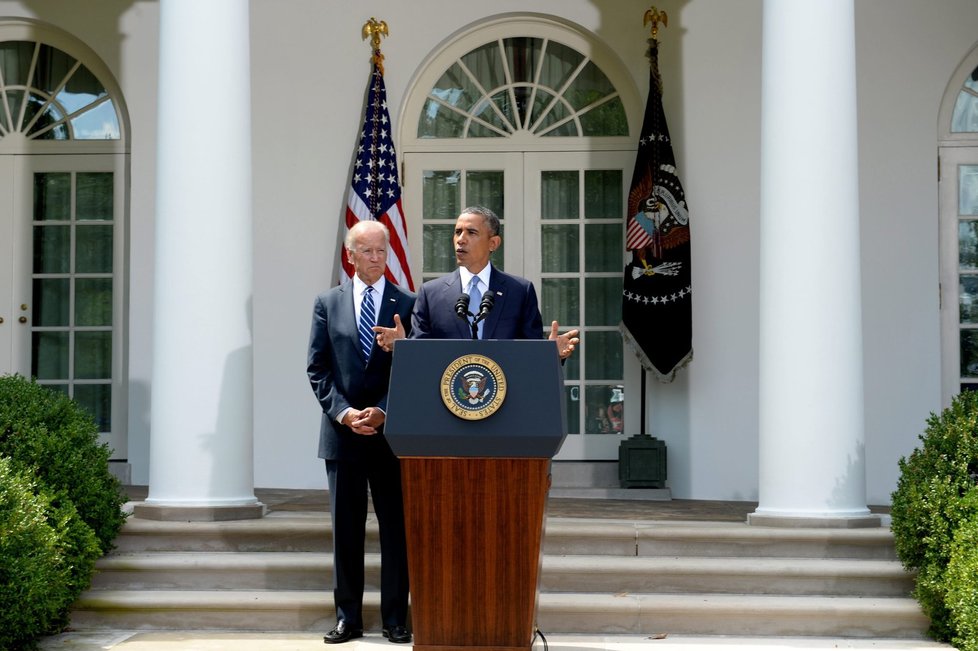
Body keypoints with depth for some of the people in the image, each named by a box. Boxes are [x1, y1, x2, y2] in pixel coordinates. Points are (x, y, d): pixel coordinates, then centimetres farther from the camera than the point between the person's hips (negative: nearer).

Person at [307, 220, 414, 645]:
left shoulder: (408, 304, 3)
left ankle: (395, 620, 10)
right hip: (342, 431, 1)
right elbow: (317, 369, 4)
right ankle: (348, 618, 13)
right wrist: (343, 412, -9)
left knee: (396, 527, 3)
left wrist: (384, 411, -12)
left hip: (391, 431, -1)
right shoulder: (327, 303, 8)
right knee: (345, 529, 6)